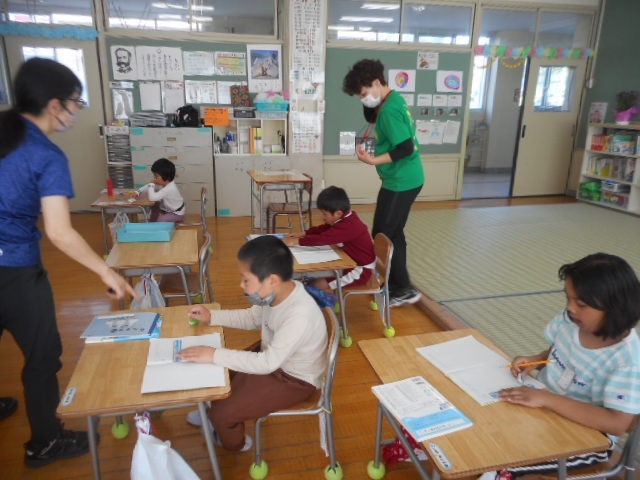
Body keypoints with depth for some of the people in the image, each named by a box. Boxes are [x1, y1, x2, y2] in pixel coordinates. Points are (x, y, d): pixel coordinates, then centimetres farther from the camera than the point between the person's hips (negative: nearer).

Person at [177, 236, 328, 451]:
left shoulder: (300, 316, -38)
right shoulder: (280, 292, -15)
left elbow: (267, 363, -35)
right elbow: (253, 317, 5)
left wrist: (214, 354, -32)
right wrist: (212, 316, -4)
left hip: (294, 380, -8)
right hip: (272, 356, 8)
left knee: (222, 413, -6)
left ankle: (234, 444, 28)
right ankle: (216, 416, 44)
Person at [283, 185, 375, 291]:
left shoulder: (348, 226, -30)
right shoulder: (347, 217, 0)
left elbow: (322, 239, -33)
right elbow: (324, 228, 12)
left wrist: (297, 241, -25)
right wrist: (304, 234, 2)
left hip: (360, 270, -10)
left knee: (317, 285, -14)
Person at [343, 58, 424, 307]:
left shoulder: (389, 110, -21)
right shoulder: (394, 100, 10)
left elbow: (406, 149, -25)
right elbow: (371, 118, 25)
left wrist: (373, 161, -21)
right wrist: (369, 102, 8)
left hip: (400, 182, -10)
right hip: (406, 179, 10)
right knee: (393, 234, 16)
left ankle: (405, 289, 8)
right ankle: (397, 285, 27)